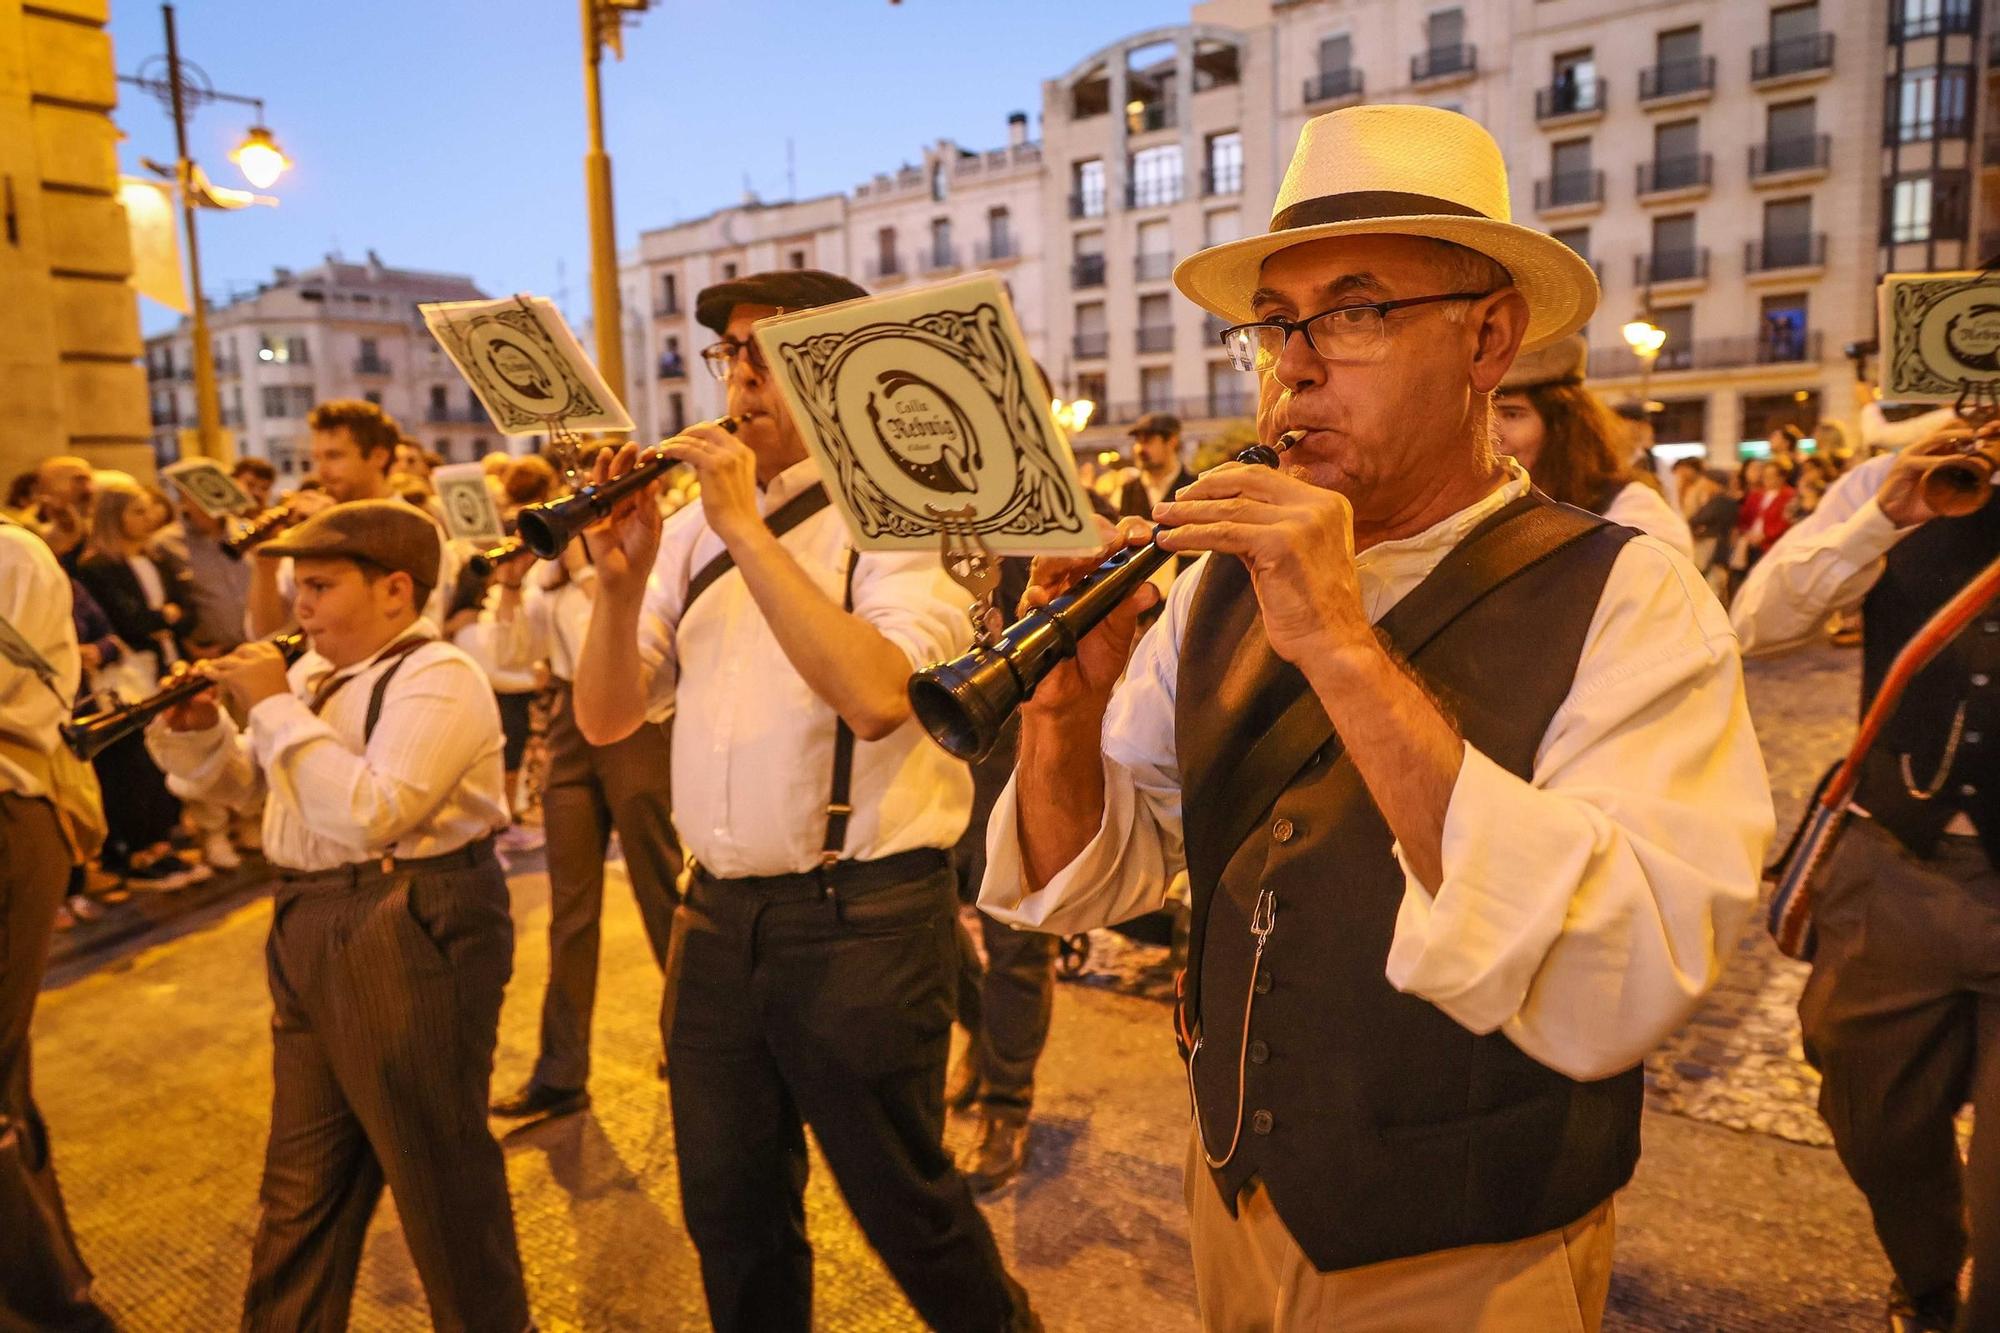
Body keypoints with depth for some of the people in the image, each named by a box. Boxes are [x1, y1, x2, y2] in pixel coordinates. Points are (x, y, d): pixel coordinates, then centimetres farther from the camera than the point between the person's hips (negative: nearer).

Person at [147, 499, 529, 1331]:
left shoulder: (436, 678, -17)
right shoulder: (316, 673, 12)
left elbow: (372, 814, -29)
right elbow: (244, 784, 22)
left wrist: (275, 706, -21)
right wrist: (197, 729, 2)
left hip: (410, 935, -9)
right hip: (311, 932, 9)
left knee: (436, 1169, 6)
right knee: (302, 1181, 22)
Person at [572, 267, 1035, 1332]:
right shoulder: (692, 528, 8)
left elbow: (876, 695, -27)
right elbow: (605, 719, 5)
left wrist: (749, 529, -23)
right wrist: (622, 578, -12)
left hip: (861, 916, -5)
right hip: (715, 914, 5)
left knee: (900, 1201, 13)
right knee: (727, 1210, 19)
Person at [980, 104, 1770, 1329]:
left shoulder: (1628, 599, -18)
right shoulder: (1228, 582, -5)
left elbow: (1616, 995, -31)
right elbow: (1082, 882, -5)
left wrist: (1344, 649, -35)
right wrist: (1068, 701, -23)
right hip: (1235, 1208, 4)